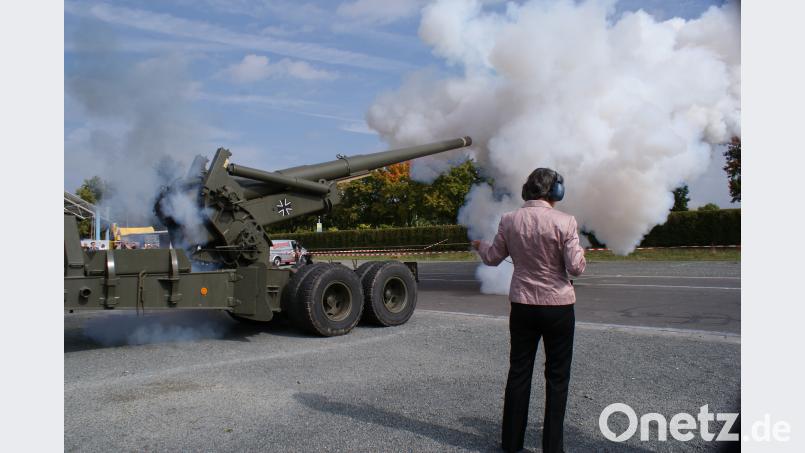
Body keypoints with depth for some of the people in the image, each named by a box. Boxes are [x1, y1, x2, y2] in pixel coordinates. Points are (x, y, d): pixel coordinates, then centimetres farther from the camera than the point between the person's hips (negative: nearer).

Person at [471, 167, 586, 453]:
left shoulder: (509, 220, -3)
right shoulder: (564, 222, -13)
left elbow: (492, 258, 8)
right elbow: (575, 267, -13)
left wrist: (480, 245, 29)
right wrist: (580, 254, 9)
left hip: (522, 306, 3)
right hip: (558, 306, -3)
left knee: (518, 372, 13)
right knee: (557, 376, 10)